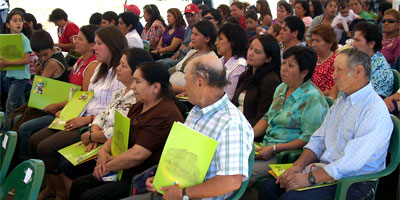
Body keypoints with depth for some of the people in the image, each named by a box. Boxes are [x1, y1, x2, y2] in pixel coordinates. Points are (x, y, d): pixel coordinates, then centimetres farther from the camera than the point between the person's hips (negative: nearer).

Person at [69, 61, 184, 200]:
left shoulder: (164, 114, -21)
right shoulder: (139, 107, 13)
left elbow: (137, 155, -25)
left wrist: (108, 166, -10)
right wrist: (103, 151, -3)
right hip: (129, 172, 10)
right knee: (79, 185, 5)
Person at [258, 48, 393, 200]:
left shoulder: (375, 111, -18)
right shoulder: (341, 101, 14)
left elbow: (351, 162, -25)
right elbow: (319, 139, 12)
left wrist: (310, 178, -23)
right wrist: (298, 166, -5)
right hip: (325, 170, 8)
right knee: (268, 187, -7)